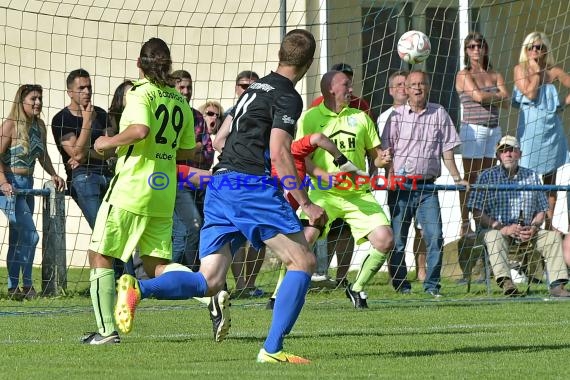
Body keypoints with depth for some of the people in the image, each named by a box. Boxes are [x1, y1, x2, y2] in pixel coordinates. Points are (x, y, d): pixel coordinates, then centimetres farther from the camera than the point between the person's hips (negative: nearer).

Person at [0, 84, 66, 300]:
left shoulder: (40, 126, 7)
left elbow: (42, 155, 21)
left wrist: (53, 175, 8)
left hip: (27, 185, 8)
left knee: (18, 239, 12)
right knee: (30, 235, -14)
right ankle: (26, 285, -5)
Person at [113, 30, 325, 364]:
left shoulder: (256, 88, 22)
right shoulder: (287, 97, -4)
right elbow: (278, 153, -15)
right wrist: (306, 204, -12)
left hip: (219, 184, 8)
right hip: (252, 185, -8)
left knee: (209, 282, 1)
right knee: (303, 262, 2)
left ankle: (138, 288, -23)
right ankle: (272, 348, -7)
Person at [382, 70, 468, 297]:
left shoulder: (439, 114, 7)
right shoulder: (397, 115, 3)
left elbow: (446, 149, 10)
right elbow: (387, 149, 0)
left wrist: (457, 178, 4)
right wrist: (390, 176, -13)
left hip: (427, 186, 1)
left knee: (435, 236, -8)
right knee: (397, 237, 1)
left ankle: (432, 285, -1)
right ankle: (400, 284, 11)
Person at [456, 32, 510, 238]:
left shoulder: (495, 75, 14)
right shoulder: (464, 75, 0)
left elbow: (506, 102, 3)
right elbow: (478, 96, -15)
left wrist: (486, 97, -9)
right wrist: (497, 95, 1)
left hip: (493, 129, 5)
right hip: (472, 128, -5)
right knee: (470, 178, -5)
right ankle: (465, 226, -3)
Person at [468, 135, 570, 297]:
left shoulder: (531, 176, 14)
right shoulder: (487, 177, 3)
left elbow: (541, 211, 16)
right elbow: (477, 214, -5)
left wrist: (533, 228, -7)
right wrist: (503, 228, -19)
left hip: (526, 234, 3)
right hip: (494, 228, -3)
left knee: (553, 235, -18)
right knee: (494, 236, -36)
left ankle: (557, 285, -28)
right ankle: (506, 282, -53)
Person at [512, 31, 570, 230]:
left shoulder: (553, 72, 6)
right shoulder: (521, 69, -1)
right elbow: (530, 93, -13)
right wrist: (536, 71, -8)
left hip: (551, 128, 3)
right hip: (530, 129, -3)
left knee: (550, 177, 6)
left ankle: (548, 223, 11)